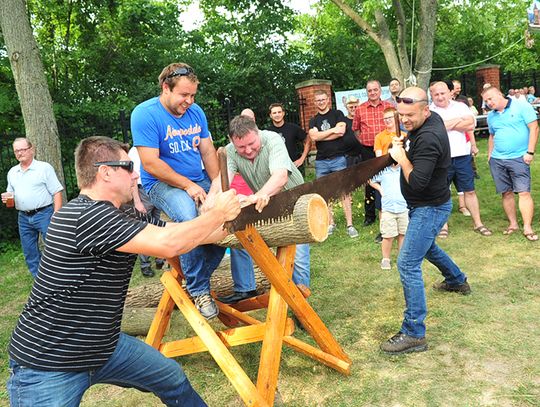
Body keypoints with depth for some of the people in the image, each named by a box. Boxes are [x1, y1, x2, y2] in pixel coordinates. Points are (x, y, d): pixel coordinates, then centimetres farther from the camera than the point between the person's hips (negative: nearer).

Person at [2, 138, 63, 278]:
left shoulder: (44, 168, -4)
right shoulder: (12, 172, 14)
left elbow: (57, 193, -8)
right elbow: (12, 194, 24)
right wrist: (7, 198, -1)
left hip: (44, 214, -6)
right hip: (23, 218, 6)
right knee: (30, 254, 11)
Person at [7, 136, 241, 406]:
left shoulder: (125, 215, 1)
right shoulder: (86, 215, -27)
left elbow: (177, 233, 8)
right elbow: (169, 244, -31)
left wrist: (229, 218, 5)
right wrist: (218, 213, -17)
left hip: (104, 347, 9)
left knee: (173, 379, 17)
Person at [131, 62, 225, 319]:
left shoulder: (196, 112, 7)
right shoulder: (145, 114, -12)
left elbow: (208, 151, 8)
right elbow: (151, 164, -17)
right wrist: (188, 185, -19)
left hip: (199, 179, 7)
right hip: (161, 183, -6)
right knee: (188, 216, -36)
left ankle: (198, 276, 0)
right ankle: (199, 290, -18)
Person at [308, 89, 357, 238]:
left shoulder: (337, 114, 5)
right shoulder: (313, 121, 13)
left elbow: (341, 131, -11)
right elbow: (313, 136, -6)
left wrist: (321, 136, -7)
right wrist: (333, 130, -7)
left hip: (338, 158, -3)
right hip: (321, 161, 3)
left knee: (344, 192, -6)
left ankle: (350, 225, -4)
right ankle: (331, 224, 16)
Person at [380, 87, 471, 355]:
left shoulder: (429, 138, -29)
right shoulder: (430, 120, 1)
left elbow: (417, 182, -32)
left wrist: (401, 157, -19)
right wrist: (402, 145, 3)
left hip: (430, 208, -10)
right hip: (424, 205, 10)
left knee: (408, 264, -13)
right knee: (427, 247, 32)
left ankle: (414, 334, -8)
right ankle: (457, 281, 58)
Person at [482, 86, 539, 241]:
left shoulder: (522, 107, -3)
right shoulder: (491, 116, 14)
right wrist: (490, 155, 14)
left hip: (518, 158, -5)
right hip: (497, 160, 5)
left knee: (524, 192, -10)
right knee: (506, 193, 8)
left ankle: (528, 228, -8)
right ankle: (513, 224, 18)